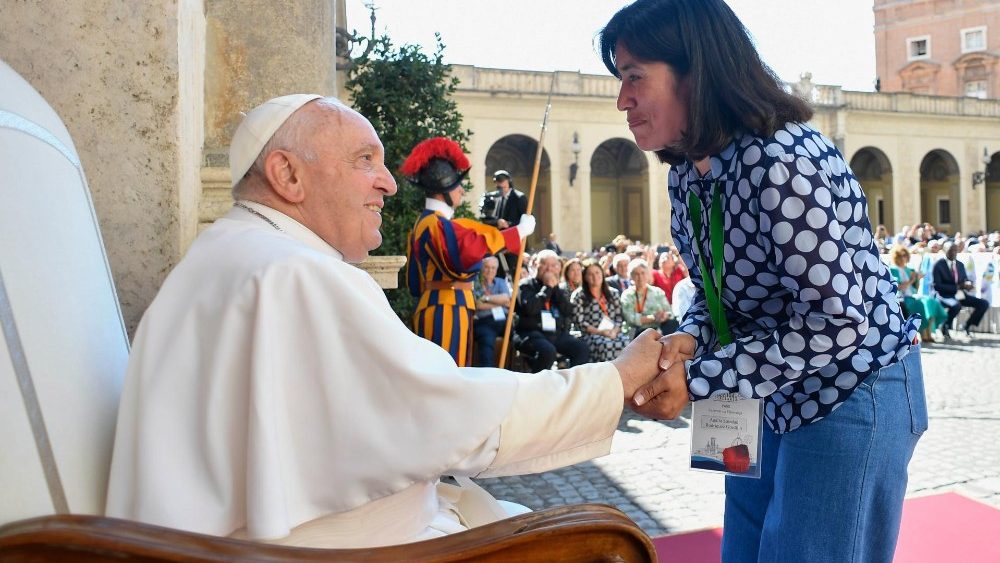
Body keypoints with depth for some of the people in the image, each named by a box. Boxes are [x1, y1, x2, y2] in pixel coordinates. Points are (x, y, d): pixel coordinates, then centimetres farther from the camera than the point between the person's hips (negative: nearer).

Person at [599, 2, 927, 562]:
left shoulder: (784, 162, -28)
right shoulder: (686, 175, -2)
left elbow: (834, 323, -28)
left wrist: (698, 378, -26)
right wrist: (689, 340, -13)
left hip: (850, 392, -8)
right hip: (770, 392, 8)